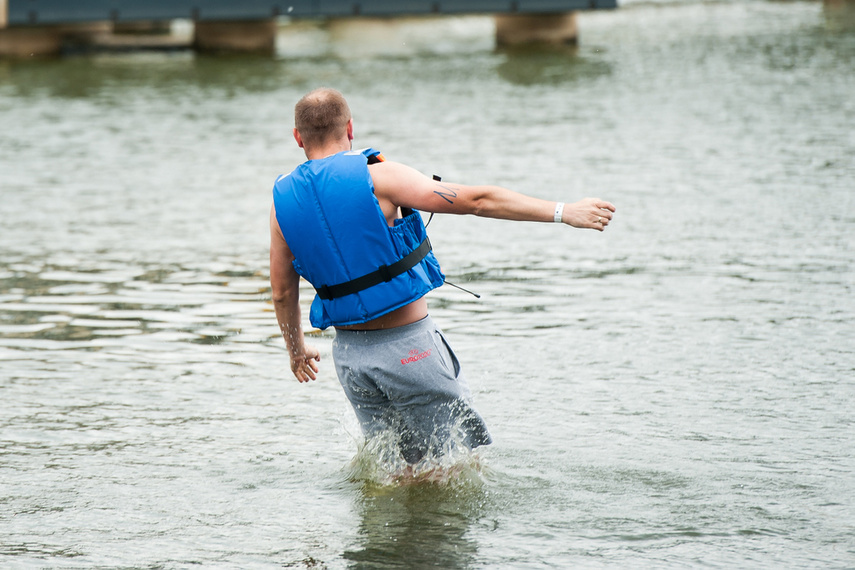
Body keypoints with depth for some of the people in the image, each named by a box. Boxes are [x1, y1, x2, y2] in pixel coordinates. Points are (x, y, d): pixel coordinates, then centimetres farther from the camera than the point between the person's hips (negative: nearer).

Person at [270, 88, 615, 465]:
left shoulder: (284, 200, 2)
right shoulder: (376, 177, -13)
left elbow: (282, 291, 10)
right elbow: (474, 200, -15)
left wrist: (297, 349, 28)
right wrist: (564, 212, -11)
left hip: (349, 354, 5)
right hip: (408, 346, -5)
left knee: (397, 465, 19)